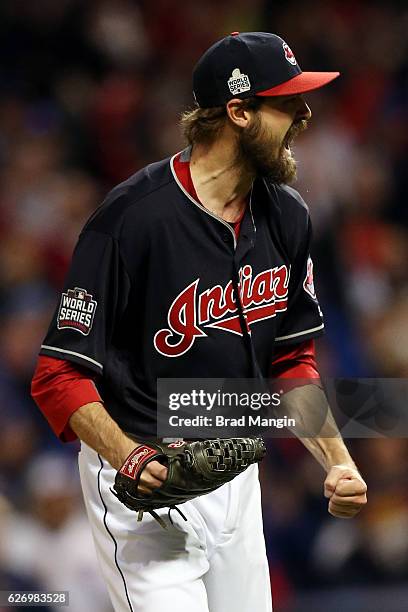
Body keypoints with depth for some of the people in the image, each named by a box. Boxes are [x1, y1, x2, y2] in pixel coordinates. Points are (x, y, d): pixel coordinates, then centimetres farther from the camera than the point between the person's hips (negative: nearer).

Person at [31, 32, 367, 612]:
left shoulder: (286, 216, 3)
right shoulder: (132, 216, -19)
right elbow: (60, 375, -19)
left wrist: (338, 461, 1)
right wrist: (128, 457, -35)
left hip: (236, 474, 7)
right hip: (144, 482, -7)